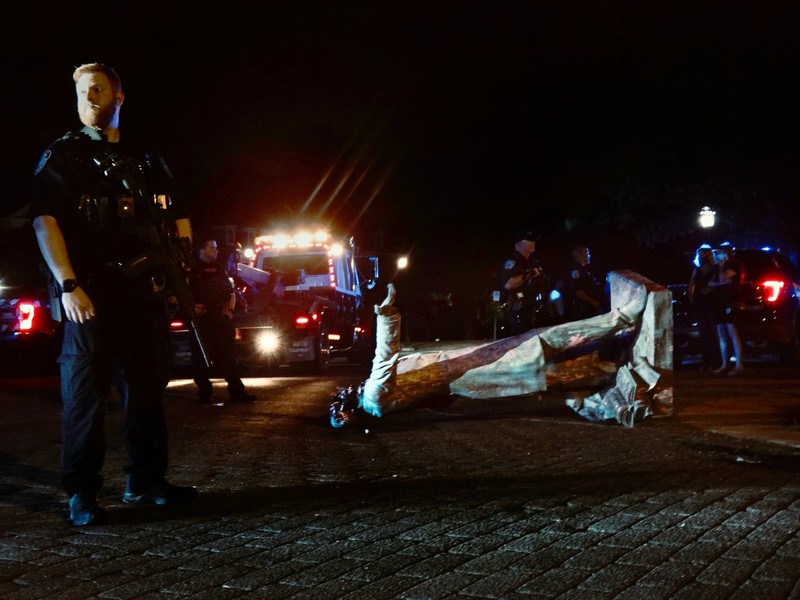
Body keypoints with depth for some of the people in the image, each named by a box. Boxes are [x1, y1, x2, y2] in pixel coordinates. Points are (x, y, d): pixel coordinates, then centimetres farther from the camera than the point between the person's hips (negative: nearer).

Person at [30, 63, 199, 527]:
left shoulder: (146, 160, 18)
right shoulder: (62, 155, 4)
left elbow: (178, 219, 21)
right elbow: (45, 221, -8)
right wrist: (69, 286, -19)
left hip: (145, 291, 5)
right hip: (92, 292, -5)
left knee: (148, 387, 9)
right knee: (86, 391, -3)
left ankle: (146, 481, 20)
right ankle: (82, 493, 4)